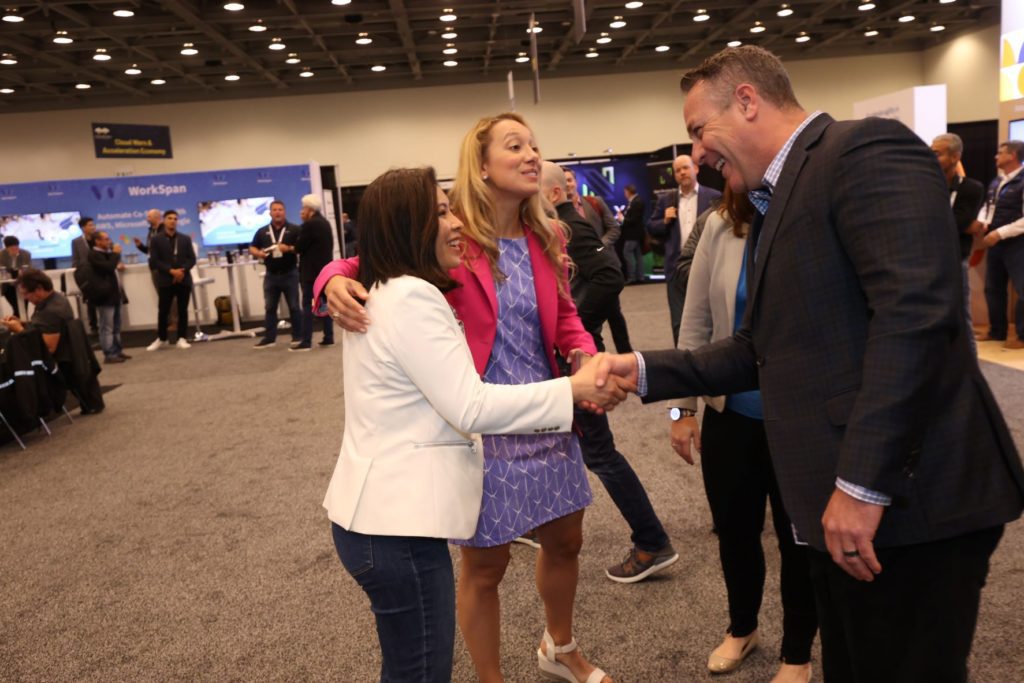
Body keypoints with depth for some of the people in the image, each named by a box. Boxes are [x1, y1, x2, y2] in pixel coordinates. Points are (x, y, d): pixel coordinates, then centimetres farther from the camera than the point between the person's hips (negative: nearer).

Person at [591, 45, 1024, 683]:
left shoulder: (866, 148, -12)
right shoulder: (778, 203, 18)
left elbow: (916, 309, -24)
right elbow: (763, 348, 18)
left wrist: (862, 482, -25)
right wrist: (647, 370, 10)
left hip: (906, 498, -9)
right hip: (845, 506, 9)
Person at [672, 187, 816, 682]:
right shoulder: (721, 225, -3)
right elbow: (695, 321, 2)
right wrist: (684, 406, 2)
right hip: (730, 413, 3)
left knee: (798, 537, 15)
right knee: (734, 529, 18)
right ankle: (741, 628, 46)